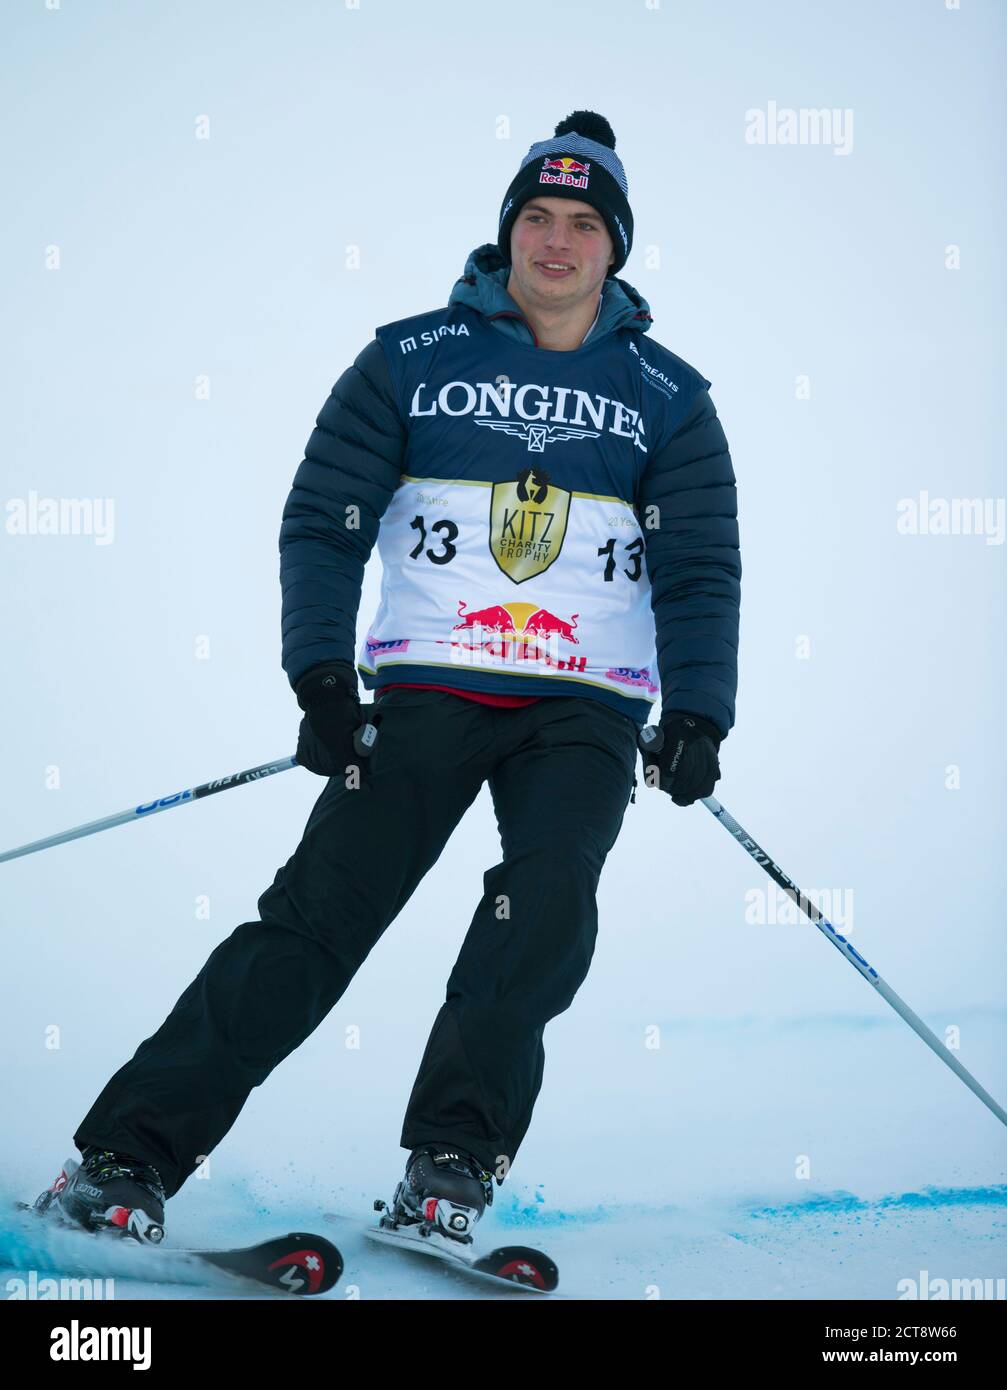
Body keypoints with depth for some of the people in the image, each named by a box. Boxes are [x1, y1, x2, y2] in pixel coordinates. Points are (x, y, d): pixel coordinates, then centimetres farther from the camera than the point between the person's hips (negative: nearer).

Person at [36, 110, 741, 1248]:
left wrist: (698, 716, -6)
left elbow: (700, 570, 7)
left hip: (589, 714, 1)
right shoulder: (412, 362, 6)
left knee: (547, 895, -25)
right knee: (321, 909, -11)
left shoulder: (666, 397, 9)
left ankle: (451, 1164, -18)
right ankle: (130, 1152, -11)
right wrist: (320, 675, -7)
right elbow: (323, 523, 4)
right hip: (424, 688, -1)